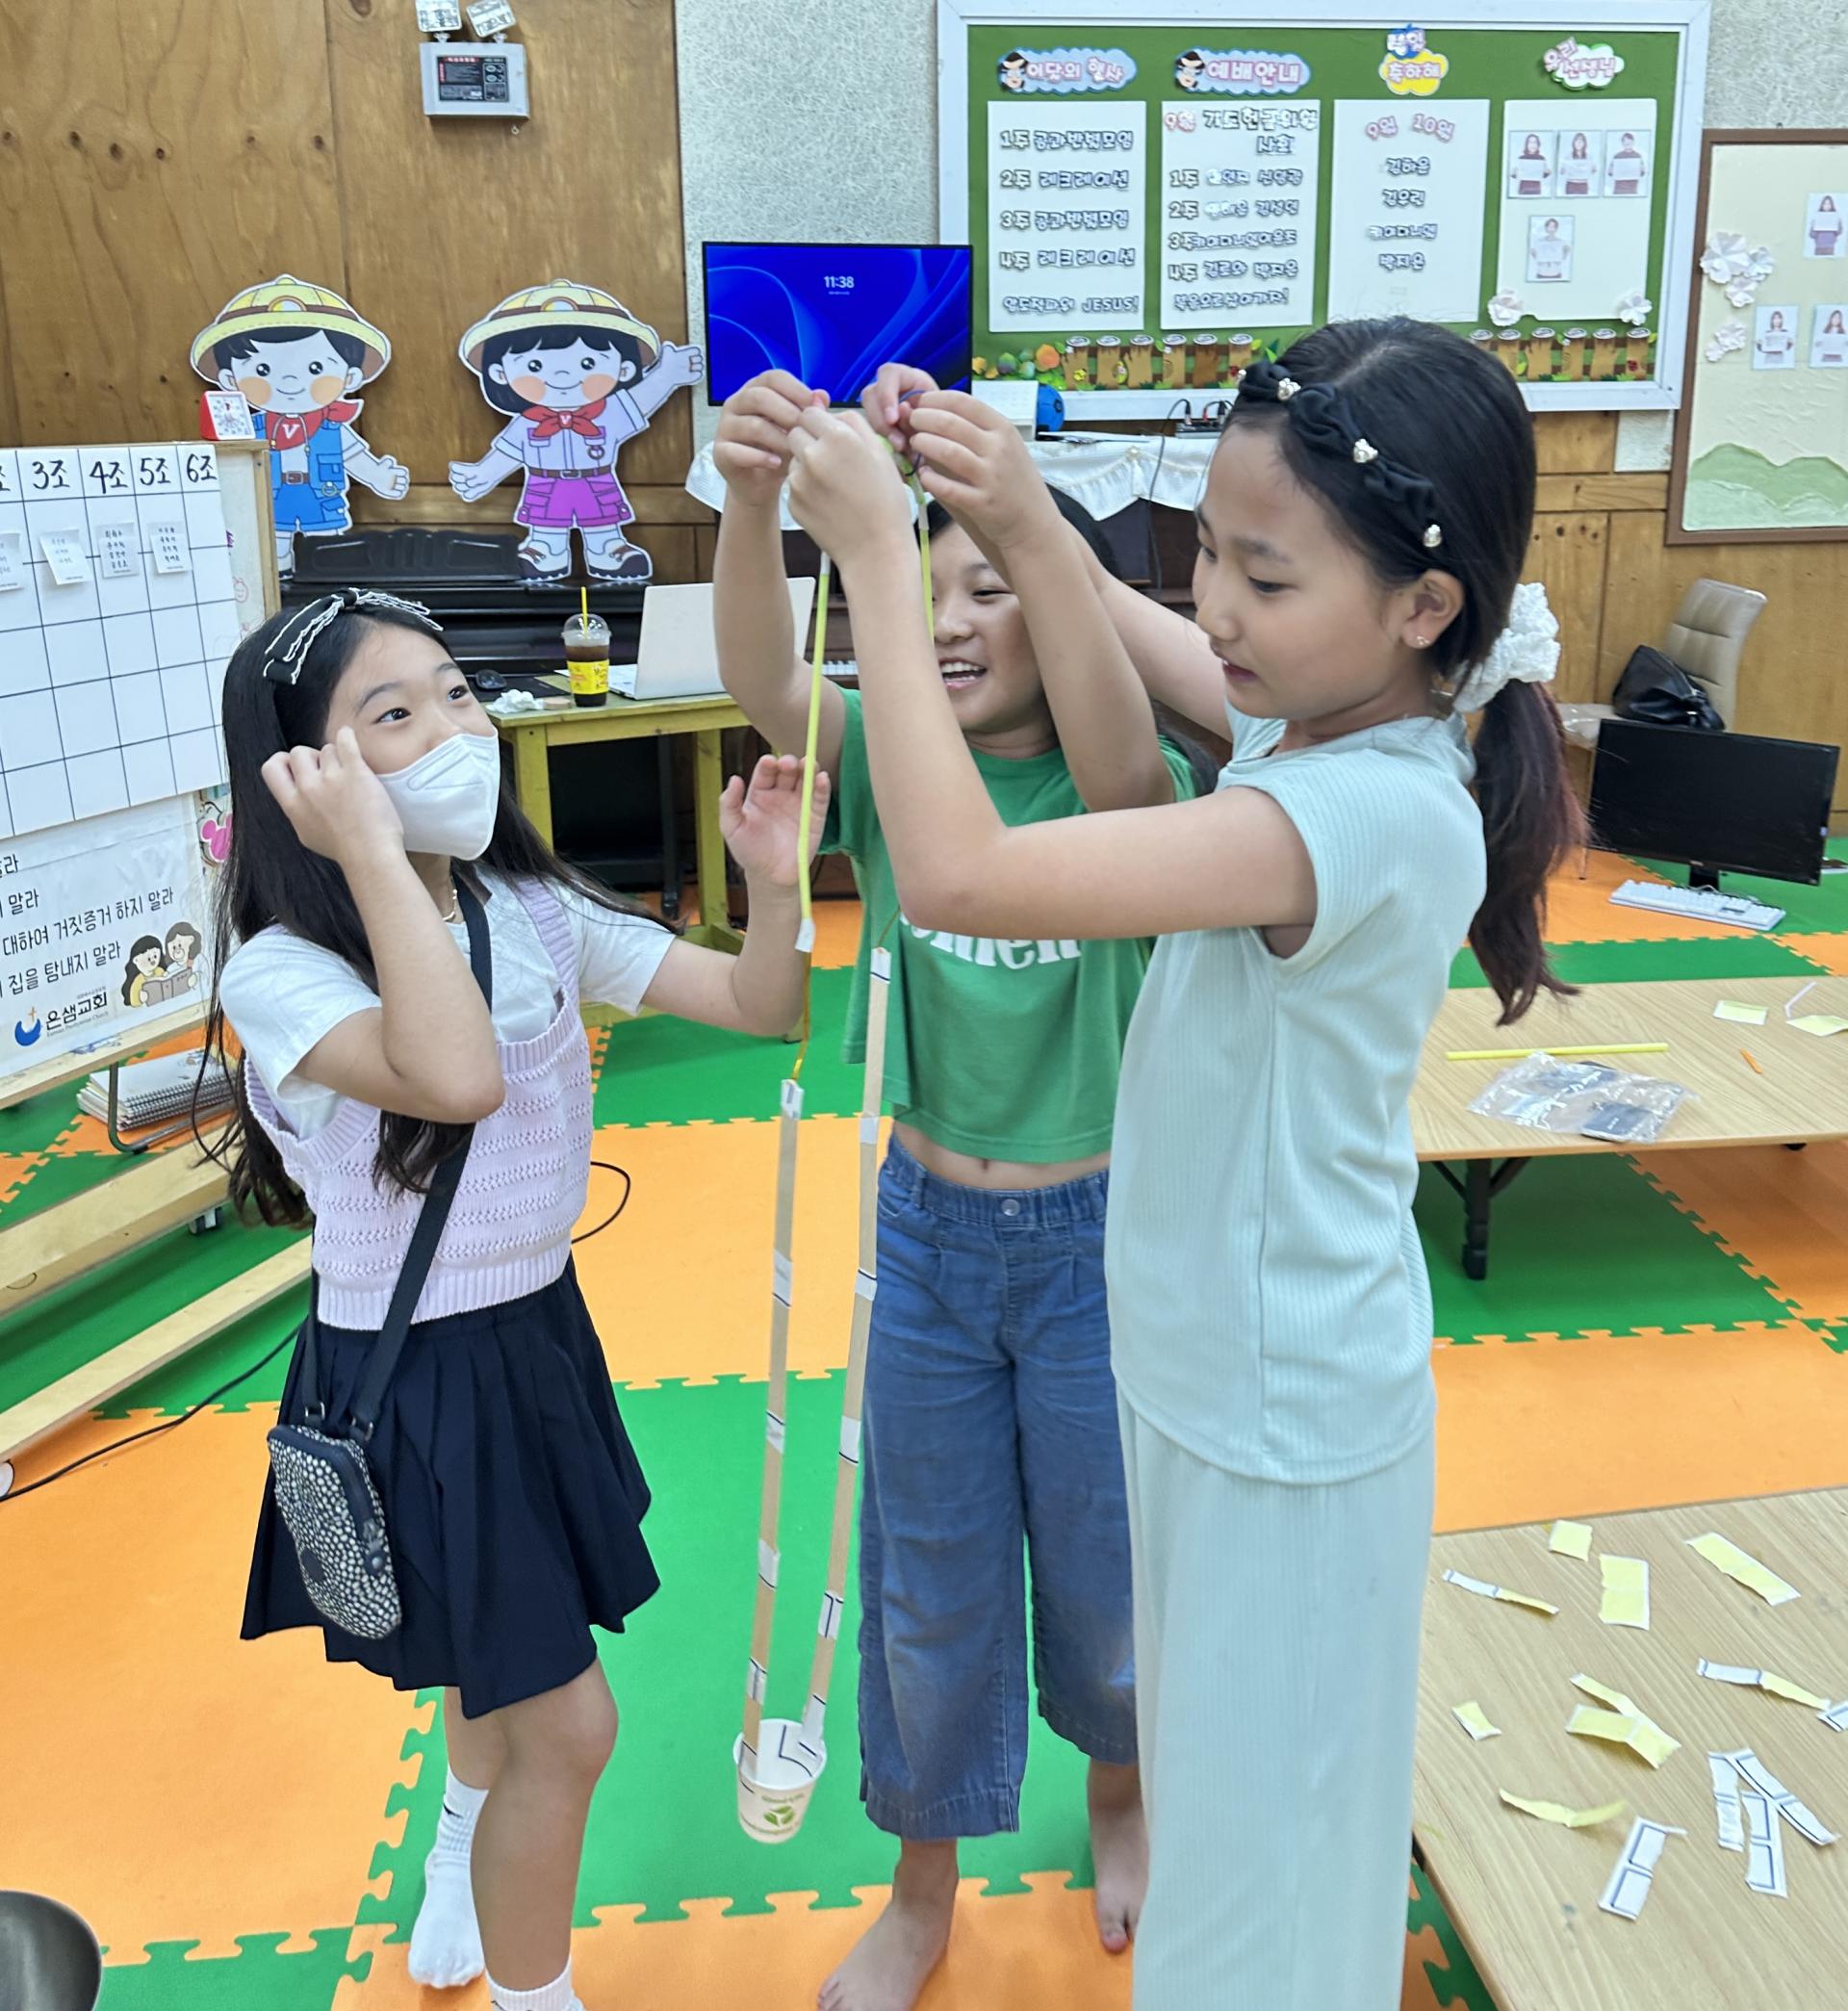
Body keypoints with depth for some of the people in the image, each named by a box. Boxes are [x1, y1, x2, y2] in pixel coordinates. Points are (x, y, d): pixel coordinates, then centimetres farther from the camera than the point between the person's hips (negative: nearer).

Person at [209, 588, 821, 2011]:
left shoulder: (537, 912, -6)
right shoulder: (279, 972, -22)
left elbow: (764, 1005, -6)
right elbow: (458, 1077, -42)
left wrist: (775, 882, -24)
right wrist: (376, 855, -36)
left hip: (542, 1330, 6)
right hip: (409, 1376, -6)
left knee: (501, 1645, 29)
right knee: (568, 1722, -1)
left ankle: (465, 1860, 60)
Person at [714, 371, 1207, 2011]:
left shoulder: (1122, 784, -14)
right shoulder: (890, 764, -5)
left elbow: (1117, 754, -39)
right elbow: (764, 684, -25)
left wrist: (1031, 523, -53)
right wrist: (750, 497, -43)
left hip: (1100, 1232, -2)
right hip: (927, 1227, 3)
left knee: (1107, 1564, 19)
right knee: (927, 1583, 18)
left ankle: (1119, 1791, 53)